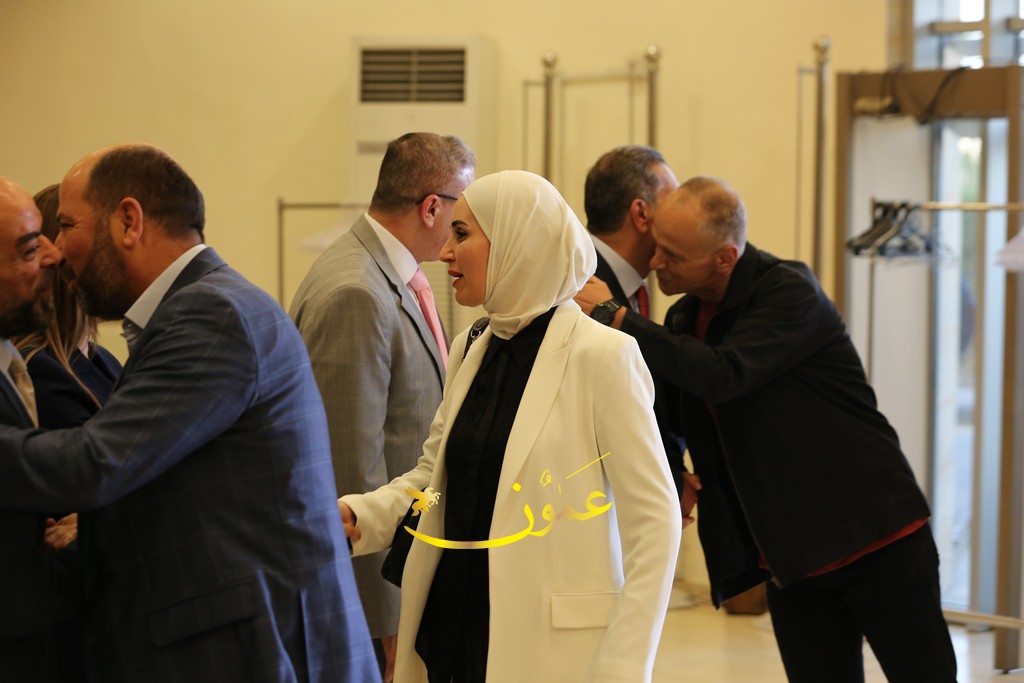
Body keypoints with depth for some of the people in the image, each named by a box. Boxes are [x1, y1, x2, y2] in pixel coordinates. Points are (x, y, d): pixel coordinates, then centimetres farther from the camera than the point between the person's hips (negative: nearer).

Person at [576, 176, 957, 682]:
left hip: (873, 529, -6)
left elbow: (724, 375, -29)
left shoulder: (789, 290, -14)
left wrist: (619, 319, -26)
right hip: (790, 555, 6)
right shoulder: (685, 318, 7)